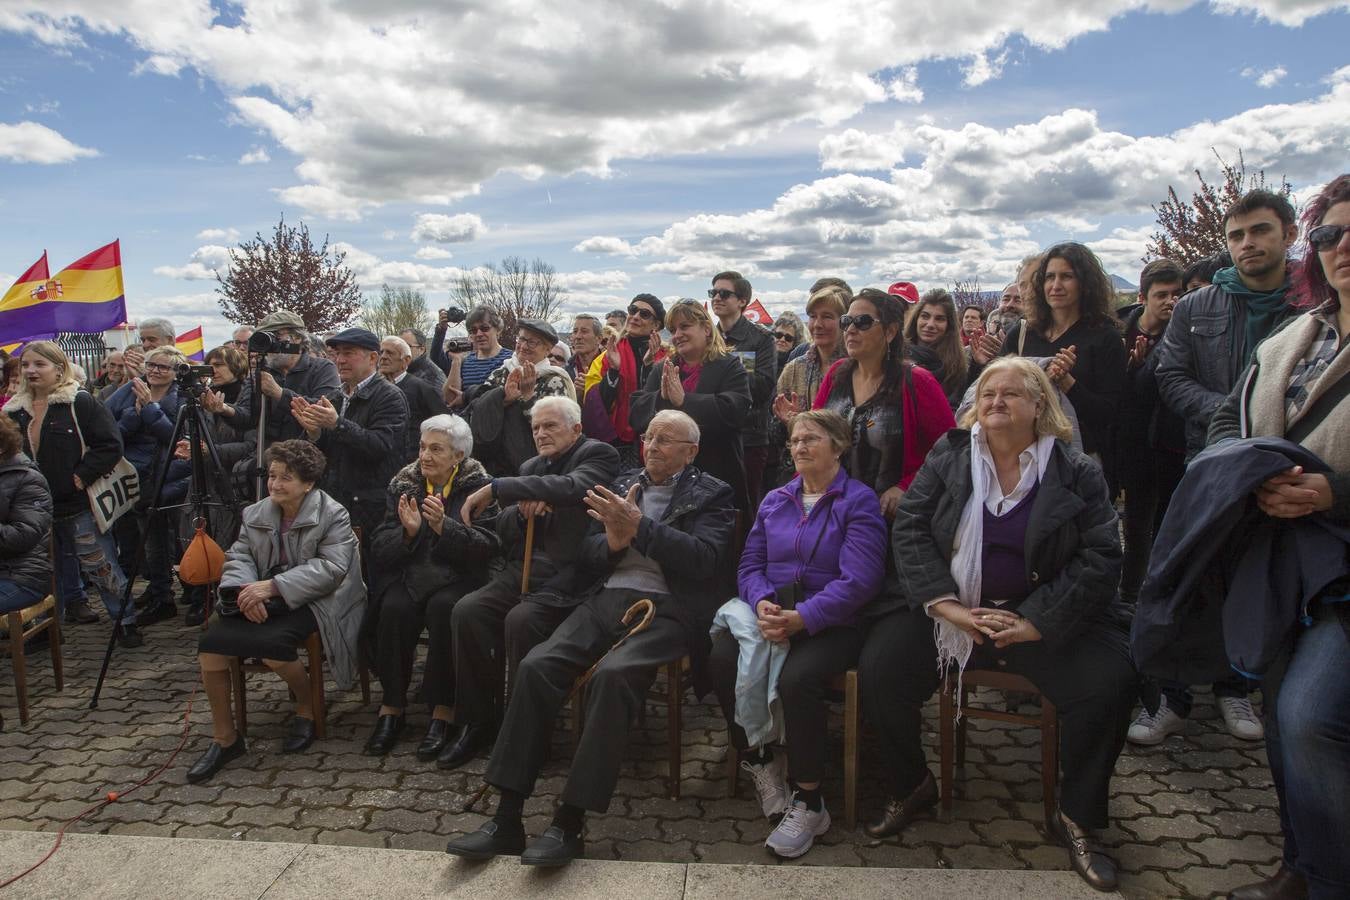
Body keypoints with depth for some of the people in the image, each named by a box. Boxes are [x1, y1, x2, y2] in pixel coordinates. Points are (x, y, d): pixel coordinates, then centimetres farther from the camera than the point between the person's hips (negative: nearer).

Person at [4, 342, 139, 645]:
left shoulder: (80, 403, -8)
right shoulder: (15, 410, 11)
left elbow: (110, 444, -13)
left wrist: (81, 477, -17)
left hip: (79, 504, -6)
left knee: (100, 565, -2)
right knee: (53, 568, 17)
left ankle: (125, 620, 7)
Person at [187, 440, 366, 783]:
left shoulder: (333, 515, -6)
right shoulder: (255, 514, 14)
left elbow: (330, 568, -17)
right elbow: (237, 557, 6)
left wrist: (273, 586, -25)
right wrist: (245, 590, -17)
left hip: (310, 601, -6)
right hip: (263, 601, 6)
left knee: (272, 643, -33)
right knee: (210, 641, -17)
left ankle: (306, 709, 0)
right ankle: (224, 739, 1)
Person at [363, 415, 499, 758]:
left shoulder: (479, 487, 1)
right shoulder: (402, 485, 10)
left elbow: (487, 546, -11)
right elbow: (380, 549, 4)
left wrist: (445, 526, -26)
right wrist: (407, 532, -17)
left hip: (457, 576, -2)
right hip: (408, 574, 3)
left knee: (444, 607, -33)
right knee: (394, 608, -28)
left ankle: (442, 710, -22)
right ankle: (392, 705, -13)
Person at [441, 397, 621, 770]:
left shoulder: (598, 455, 0)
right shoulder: (531, 467, 22)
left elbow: (572, 487, -23)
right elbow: (504, 530, 18)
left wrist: (496, 488, -21)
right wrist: (522, 509, -6)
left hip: (568, 577, -6)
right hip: (523, 571, 7)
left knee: (520, 621, -30)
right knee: (466, 611, -17)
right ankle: (478, 721, -3)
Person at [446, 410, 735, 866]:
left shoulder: (711, 495, 7)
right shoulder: (623, 485, 21)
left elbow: (703, 559, -10)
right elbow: (589, 553, 16)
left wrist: (639, 527, -17)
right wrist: (614, 540, -7)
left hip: (665, 609, -4)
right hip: (604, 600, 5)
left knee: (612, 673, -33)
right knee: (535, 666, -19)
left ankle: (569, 824, -24)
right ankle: (506, 818, -13)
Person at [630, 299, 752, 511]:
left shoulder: (730, 367, 0)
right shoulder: (661, 371, 14)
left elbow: (734, 411, -17)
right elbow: (635, 413, 4)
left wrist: (684, 400, -21)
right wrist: (662, 398, -15)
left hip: (718, 476, -4)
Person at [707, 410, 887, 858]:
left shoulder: (859, 501, -2)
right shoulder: (774, 501, 16)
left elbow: (858, 580, -13)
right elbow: (750, 564, 10)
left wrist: (802, 618, -23)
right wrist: (762, 603, -13)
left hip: (831, 624, -5)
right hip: (769, 615, 5)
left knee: (796, 678, -34)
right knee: (721, 658, -24)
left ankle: (808, 802, -12)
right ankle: (758, 759, 1)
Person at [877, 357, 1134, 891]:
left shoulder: (1076, 472, 1)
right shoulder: (948, 457, 3)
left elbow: (1100, 556, -7)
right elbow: (908, 529, -4)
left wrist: (1035, 623, -18)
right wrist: (946, 606, -17)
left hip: (1044, 618, 0)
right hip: (950, 610, 1)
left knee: (1109, 684, -24)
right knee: (878, 670, -19)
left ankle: (1074, 818, 2)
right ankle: (912, 786, 10)